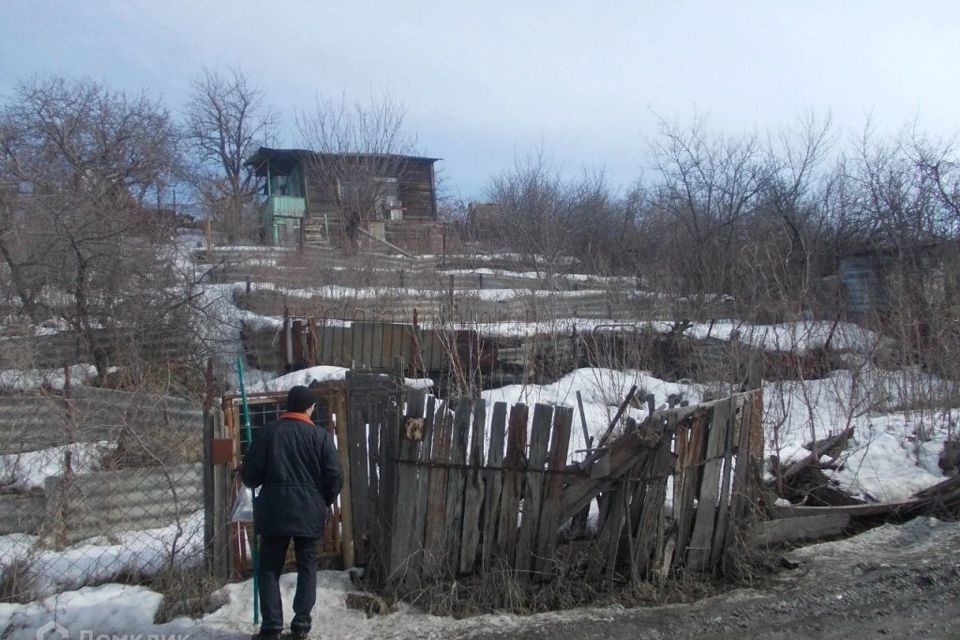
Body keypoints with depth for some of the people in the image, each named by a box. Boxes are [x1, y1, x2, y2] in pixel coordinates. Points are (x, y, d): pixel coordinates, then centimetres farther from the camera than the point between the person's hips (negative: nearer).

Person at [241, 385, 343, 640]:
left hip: (274, 510, 0)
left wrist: (262, 483, 20)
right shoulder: (320, 435, -2)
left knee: (270, 567, 9)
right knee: (307, 567, 12)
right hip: (308, 512, 0)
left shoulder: (269, 431, -2)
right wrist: (324, 502, 12)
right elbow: (335, 476, -5)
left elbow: (249, 474, -2)